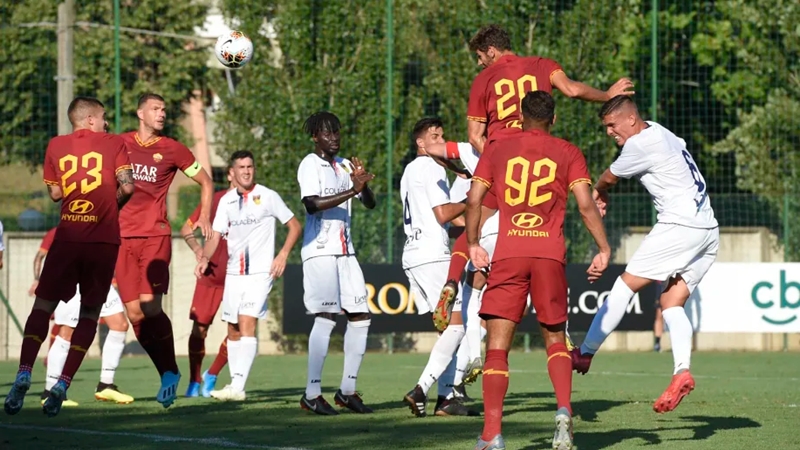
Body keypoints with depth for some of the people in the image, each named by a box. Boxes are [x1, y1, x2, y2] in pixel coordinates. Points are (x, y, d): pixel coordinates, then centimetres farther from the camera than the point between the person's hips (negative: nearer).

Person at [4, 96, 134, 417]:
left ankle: (23, 374, -10)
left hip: (67, 237, 1)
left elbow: (54, 193, 12)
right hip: (104, 239, -1)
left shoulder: (56, 146, 9)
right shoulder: (112, 143, 3)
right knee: (90, 313, 7)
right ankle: (62, 384, -3)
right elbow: (127, 186, -6)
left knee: (43, 306, 8)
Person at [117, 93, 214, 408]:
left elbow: (205, 182, 15)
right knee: (135, 313, -2)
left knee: (150, 306, -16)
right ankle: (168, 373, 8)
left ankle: (170, 371, -3)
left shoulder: (172, 149, 4)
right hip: (122, 237, 3)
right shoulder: (120, 144, 9)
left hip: (155, 236, -3)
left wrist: (205, 217, 6)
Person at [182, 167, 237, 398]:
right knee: (199, 328, 0)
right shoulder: (215, 200, 3)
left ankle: (211, 377, 9)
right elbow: (187, 228, 12)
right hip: (211, 274, 0)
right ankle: (194, 382, 13)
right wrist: (197, 249, -6)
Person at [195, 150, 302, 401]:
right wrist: (205, 259, -10)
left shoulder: (268, 197, -3)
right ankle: (235, 383, 16)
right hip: (233, 272, 5)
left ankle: (238, 388, -25)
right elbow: (215, 236, 9)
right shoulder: (227, 201, 9)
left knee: (247, 323, -18)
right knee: (233, 330, 7)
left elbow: (294, 226, 3)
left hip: (260, 272, -5)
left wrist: (283, 254, -11)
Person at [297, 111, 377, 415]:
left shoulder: (344, 166, 16)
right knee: (326, 317, -13)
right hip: (320, 250, -7)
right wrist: (352, 190, -23)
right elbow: (312, 204, -20)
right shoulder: (310, 165, -5)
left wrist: (363, 184, -6)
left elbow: (370, 204, 15)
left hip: (345, 251, 7)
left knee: (360, 317, 3)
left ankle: (347, 390, 11)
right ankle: (312, 394, -9)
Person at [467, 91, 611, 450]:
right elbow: (585, 205, -2)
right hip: (550, 255, 0)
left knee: (497, 347, 1)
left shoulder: (497, 149, 11)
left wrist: (473, 245, 15)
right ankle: (564, 411, -8)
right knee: (555, 341, 16)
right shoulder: (568, 154, 9)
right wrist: (604, 249, 4)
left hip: (506, 254, 0)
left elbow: (473, 200, 4)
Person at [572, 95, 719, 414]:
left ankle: (585, 354, 1)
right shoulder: (658, 131, 15)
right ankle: (682, 371, -14)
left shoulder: (640, 145, -10)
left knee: (624, 286, -3)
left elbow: (608, 178, 6)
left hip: (680, 226, -9)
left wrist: (598, 192, 29)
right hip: (708, 230, 9)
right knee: (672, 303, 5)